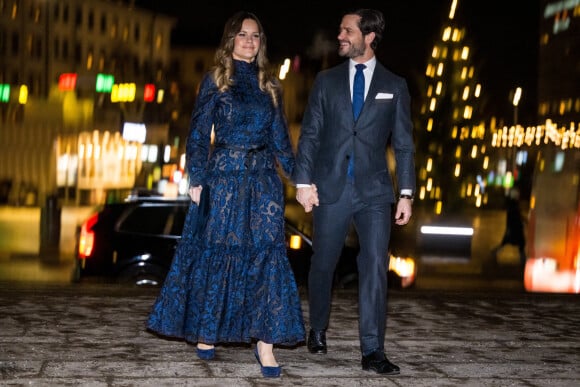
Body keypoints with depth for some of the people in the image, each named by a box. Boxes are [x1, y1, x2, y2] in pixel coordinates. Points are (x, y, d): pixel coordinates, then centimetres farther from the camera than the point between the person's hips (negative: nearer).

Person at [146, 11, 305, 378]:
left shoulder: (269, 85, 12)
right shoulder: (215, 80, 3)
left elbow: (280, 138, 13)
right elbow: (199, 133, 0)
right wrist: (197, 180, -9)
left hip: (263, 178, 3)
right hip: (224, 175, -2)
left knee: (266, 253, -5)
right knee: (215, 252, 3)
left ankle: (265, 341, -5)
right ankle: (206, 333, 19)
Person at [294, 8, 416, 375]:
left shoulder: (394, 85, 7)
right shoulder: (327, 80, 8)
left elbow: (404, 143, 6)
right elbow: (310, 134, 5)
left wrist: (407, 193, 1)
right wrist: (304, 181, -5)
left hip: (374, 190, -1)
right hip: (331, 188, 1)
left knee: (376, 267, -7)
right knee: (323, 264, 10)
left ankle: (373, 351, -3)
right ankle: (318, 330, 32)